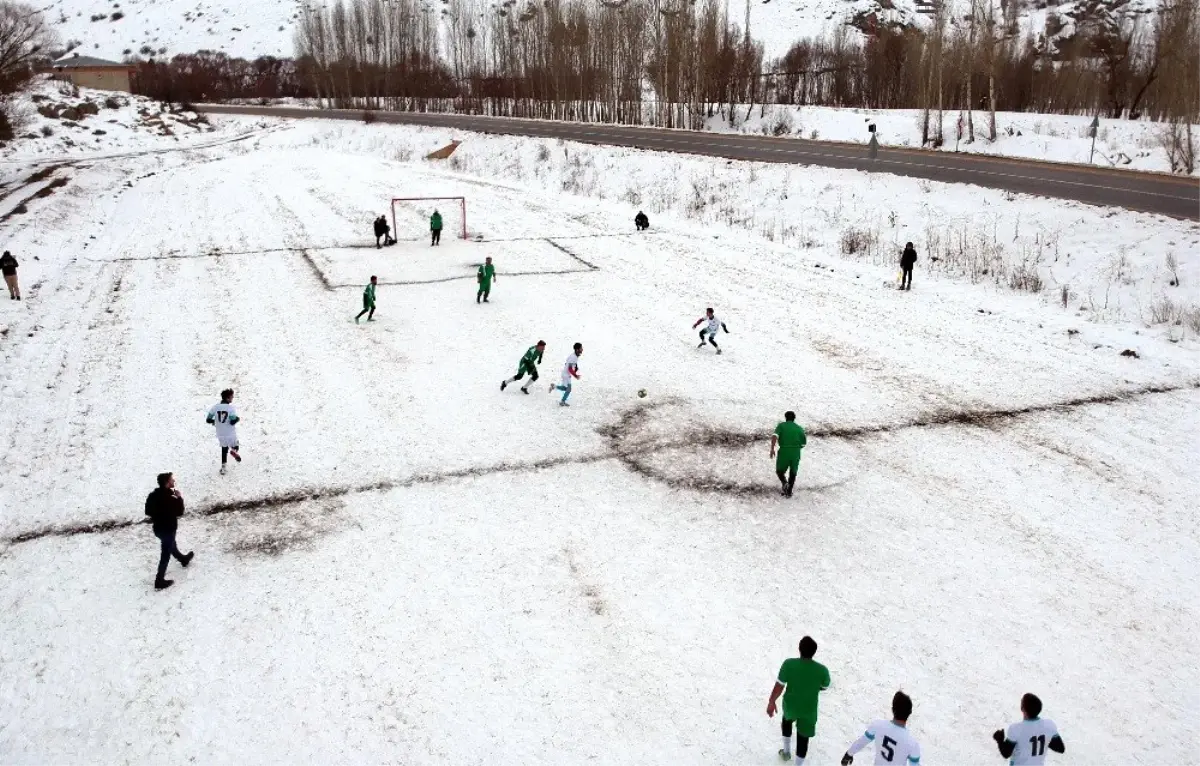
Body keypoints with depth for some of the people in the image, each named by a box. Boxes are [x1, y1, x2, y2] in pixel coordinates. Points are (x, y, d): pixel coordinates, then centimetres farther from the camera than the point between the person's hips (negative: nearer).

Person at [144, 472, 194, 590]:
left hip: (157, 528, 8)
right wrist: (180, 498, -10)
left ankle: (183, 559, 57)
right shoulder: (170, 499, -30)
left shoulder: (153, 495, -6)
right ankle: (160, 581, 13)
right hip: (168, 529, -8)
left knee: (171, 545, 31)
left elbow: (148, 511, 3)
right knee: (166, 555, 5)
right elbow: (179, 512, -18)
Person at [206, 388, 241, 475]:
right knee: (235, 446, 21)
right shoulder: (231, 408, -17)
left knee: (224, 449, 23)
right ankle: (234, 450, -12)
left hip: (220, 434, 4)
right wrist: (237, 419, -2)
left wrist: (214, 421, 18)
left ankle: (223, 467, 17)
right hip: (231, 434, -4)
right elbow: (232, 422, -23)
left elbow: (208, 420, -3)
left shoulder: (215, 407, -5)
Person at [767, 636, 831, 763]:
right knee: (803, 739, 18)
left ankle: (786, 752, 48)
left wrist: (771, 702, -2)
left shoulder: (789, 664, -26)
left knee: (787, 720, 35)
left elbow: (779, 686, -18)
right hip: (809, 711, -1)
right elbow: (824, 687, -3)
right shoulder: (822, 670, -24)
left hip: (790, 706, 2)